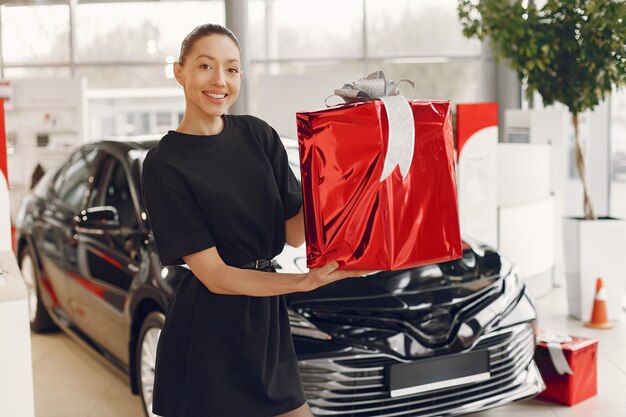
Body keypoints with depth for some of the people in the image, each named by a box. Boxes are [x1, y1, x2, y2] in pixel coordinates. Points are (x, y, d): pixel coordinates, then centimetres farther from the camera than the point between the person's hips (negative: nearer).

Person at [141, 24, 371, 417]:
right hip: (206, 348, -5)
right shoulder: (165, 164, -12)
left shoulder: (258, 135, 4)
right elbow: (215, 276, -16)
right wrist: (306, 281, -25)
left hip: (267, 328, 5)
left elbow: (295, 233, 1)